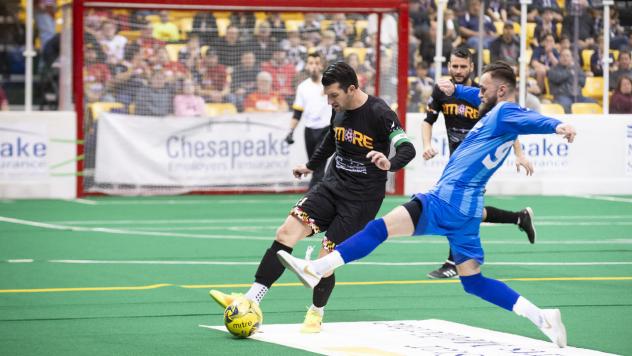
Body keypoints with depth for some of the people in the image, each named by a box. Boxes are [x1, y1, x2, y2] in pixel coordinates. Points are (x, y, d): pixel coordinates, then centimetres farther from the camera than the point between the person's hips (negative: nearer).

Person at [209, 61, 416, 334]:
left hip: (362, 198, -7)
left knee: (326, 259, -10)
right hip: (332, 185, 7)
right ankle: (250, 302, -13)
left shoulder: (379, 114, -17)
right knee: (287, 231, -11)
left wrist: (389, 164, -43)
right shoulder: (339, 110, 4)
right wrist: (311, 165, 37)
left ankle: (316, 313, 19)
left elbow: (407, 149, -23)